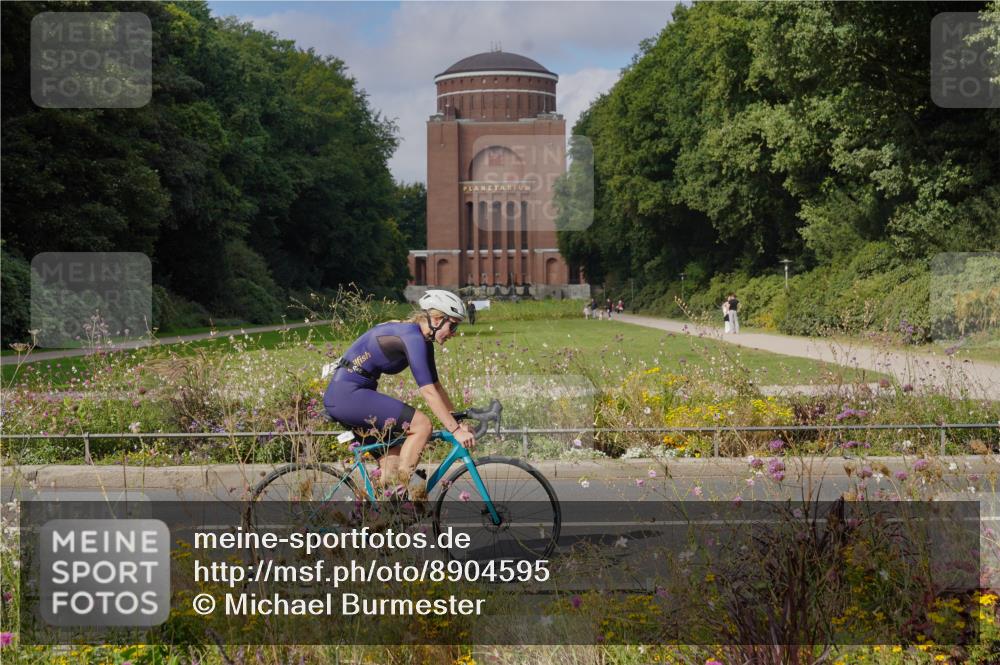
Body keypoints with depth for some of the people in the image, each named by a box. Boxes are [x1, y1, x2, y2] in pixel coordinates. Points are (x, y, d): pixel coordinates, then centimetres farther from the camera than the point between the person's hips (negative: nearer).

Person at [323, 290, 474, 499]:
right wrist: (455, 430, -20)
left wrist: (459, 421, 14)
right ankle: (401, 489, -11)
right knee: (421, 424, -14)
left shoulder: (423, 339, 13)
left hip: (341, 397, 10)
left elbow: (436, 386, 18)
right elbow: (428, 392, -21)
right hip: (348, 395, -10)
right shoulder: (412, 337, -17)